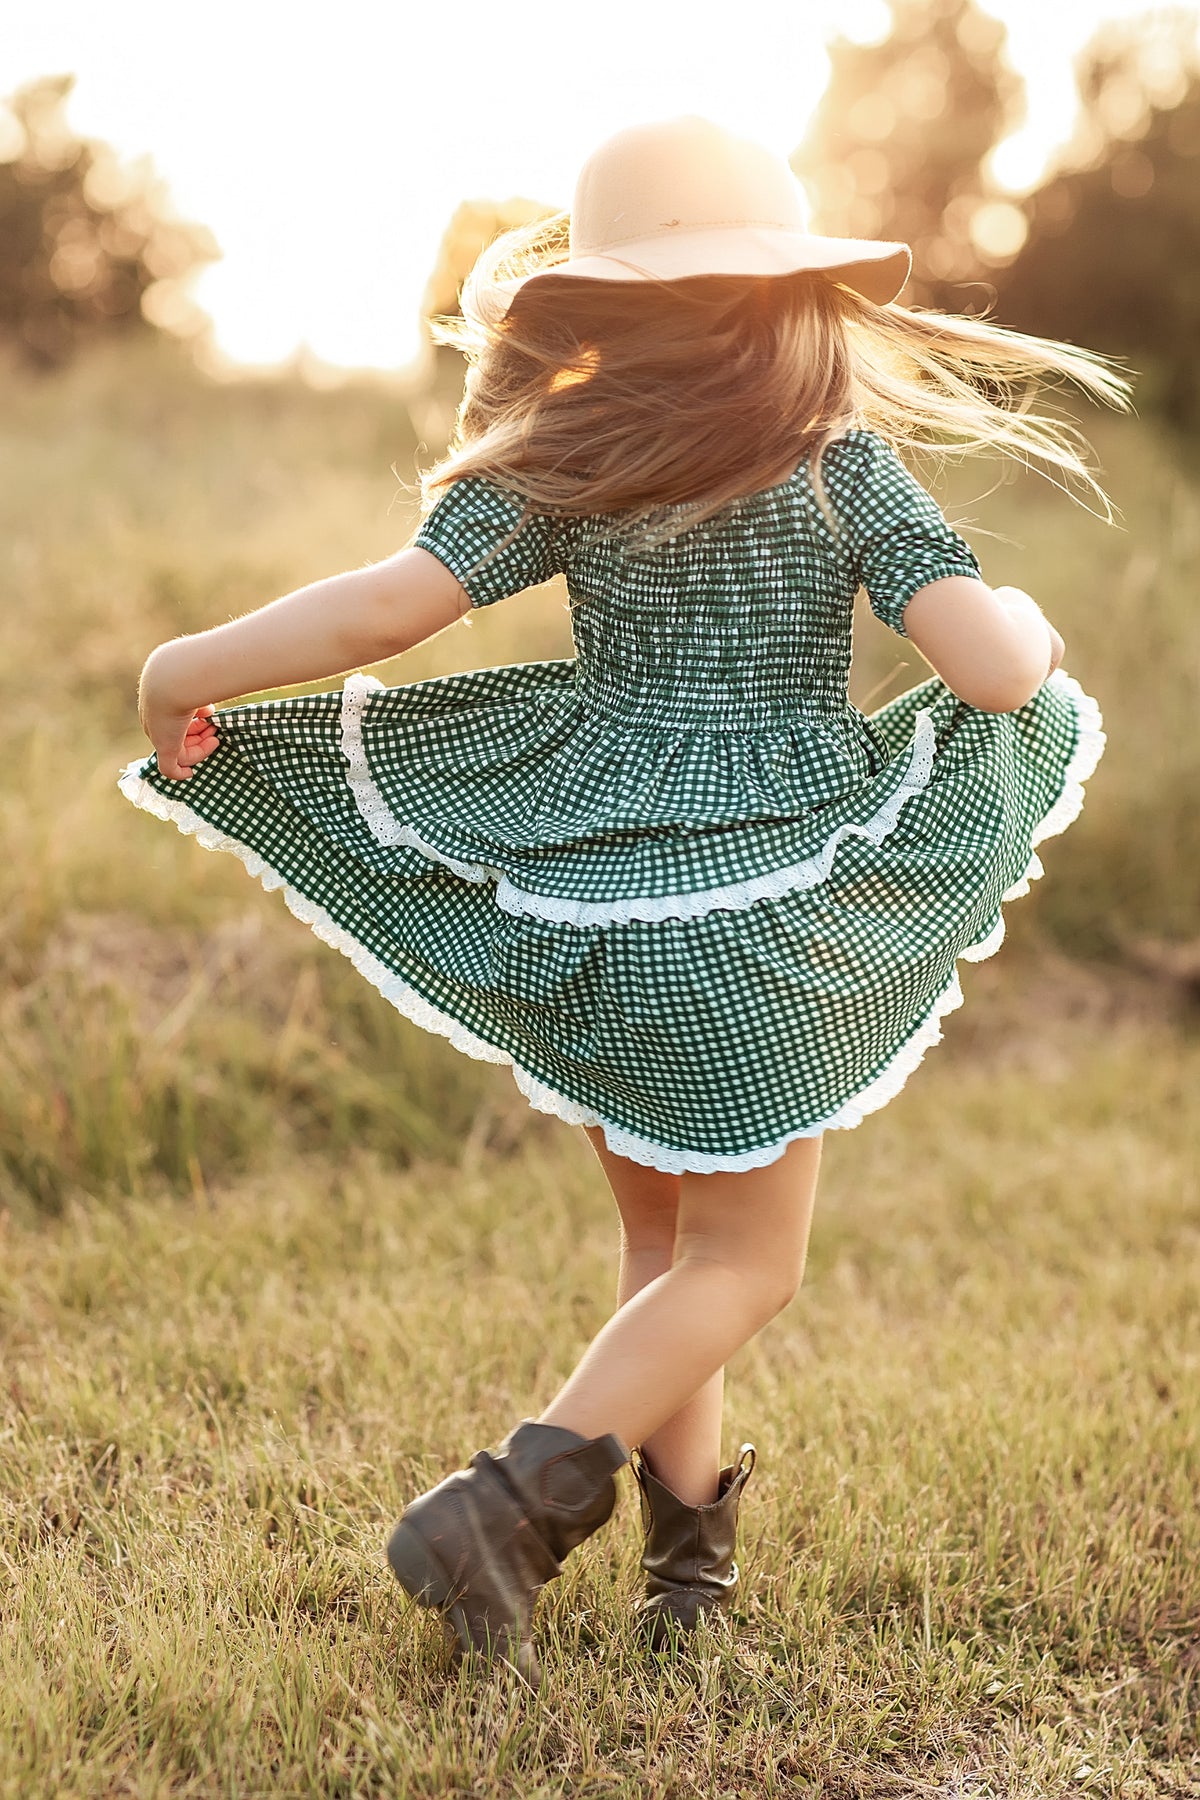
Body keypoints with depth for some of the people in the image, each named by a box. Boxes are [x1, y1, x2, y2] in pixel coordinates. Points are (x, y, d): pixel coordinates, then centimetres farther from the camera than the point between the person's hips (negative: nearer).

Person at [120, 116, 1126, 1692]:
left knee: (663, 1233, 20)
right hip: (756, 909, -3)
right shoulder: (842, 457, -5)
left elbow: (382, 608, -11)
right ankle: (512, 1503, -5)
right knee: (742, 1262, 10)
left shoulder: (558, 463, 0)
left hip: (572, 901, 3)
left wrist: (189, 670, 3)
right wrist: (1027, 619, 12)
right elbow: (999, 669, -12)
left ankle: (692, 1549, 24)